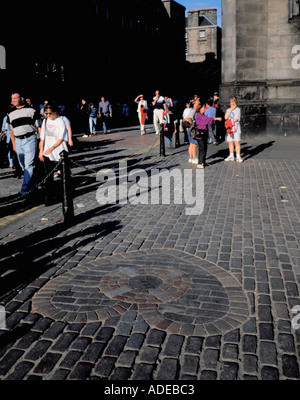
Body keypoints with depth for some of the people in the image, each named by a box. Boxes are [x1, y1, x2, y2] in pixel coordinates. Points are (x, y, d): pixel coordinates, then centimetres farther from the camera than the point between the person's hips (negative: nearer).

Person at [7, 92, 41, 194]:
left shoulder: (31, 110, 2)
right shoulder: (10, 113, 13)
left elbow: (38, 126, 4)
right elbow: (11, 130, 17)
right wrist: (14, 144, 12)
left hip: (30, 139, -5)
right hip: (18, 141, 5)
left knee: (29, 164, -11)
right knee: (23, 165, 8)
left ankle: (25, 187, -11)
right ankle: (32, 184, 21)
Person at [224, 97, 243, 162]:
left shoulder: (238, 109, -1)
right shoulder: (228, 110, 16)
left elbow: (236, 119, -11)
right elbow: (226, 117, -1)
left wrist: (229, 121, -1)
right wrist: (231, 109, -5)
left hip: (236, 128, -5)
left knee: (237, 142, -8)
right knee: (230, 142, 8)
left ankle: (238, 157, -6)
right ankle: (231, 156, 17)